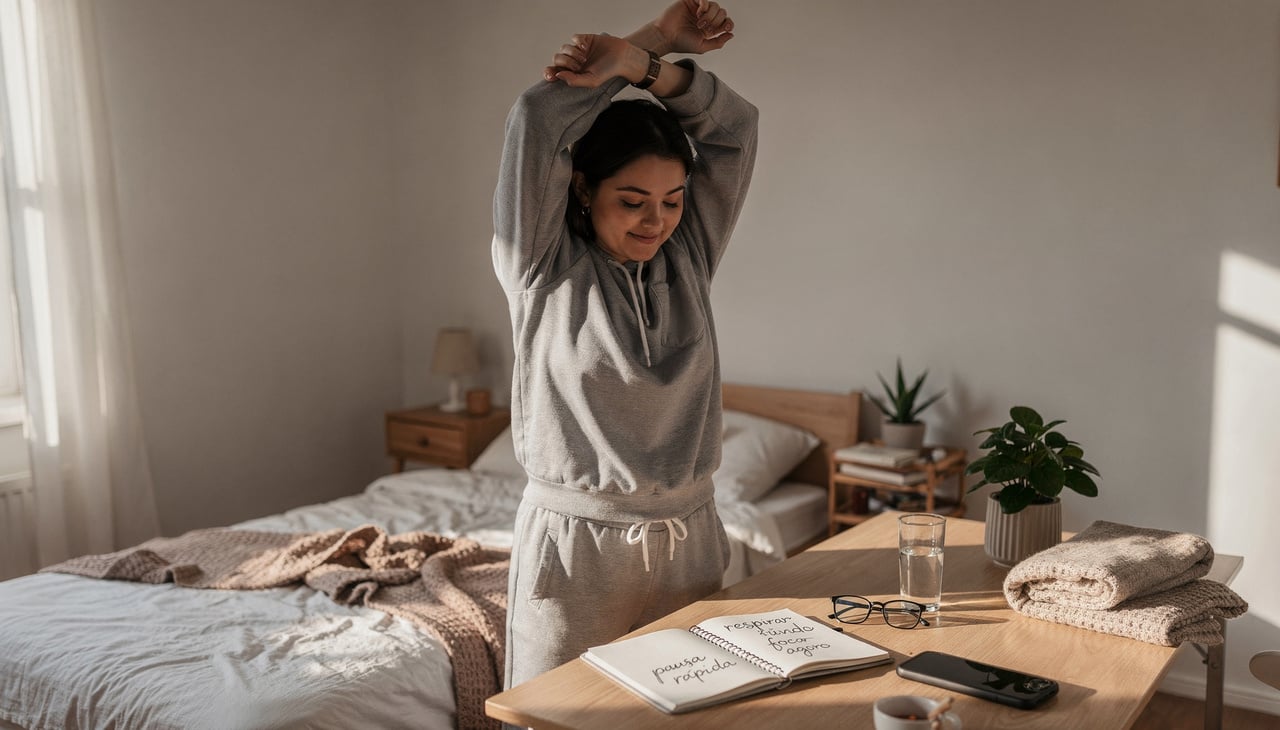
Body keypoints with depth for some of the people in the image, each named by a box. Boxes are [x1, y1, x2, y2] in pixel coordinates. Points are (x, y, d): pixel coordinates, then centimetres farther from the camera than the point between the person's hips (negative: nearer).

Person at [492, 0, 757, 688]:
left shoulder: (687, 258, 6)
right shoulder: (542, 269, -5)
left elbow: (732, 125, 5)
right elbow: (537, 119, -12)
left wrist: (645, 67, -9)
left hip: (689, 540, 4)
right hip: (574, 547, -4)